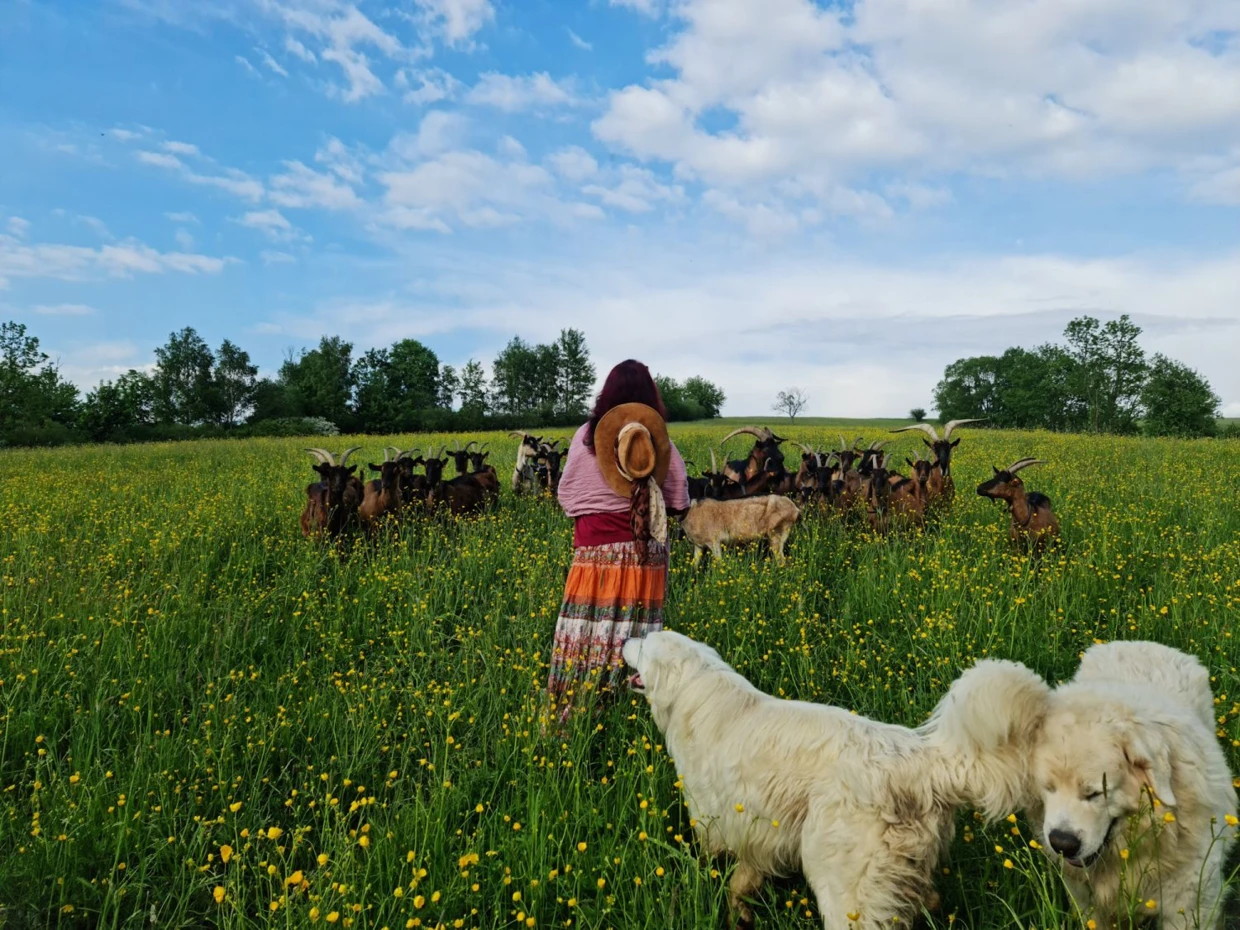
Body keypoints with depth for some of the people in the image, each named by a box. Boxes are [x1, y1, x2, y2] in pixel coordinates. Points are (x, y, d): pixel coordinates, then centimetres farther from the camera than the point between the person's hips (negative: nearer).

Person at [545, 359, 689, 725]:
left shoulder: (587, 435, -3)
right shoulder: (660, 440, 0)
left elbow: (567, 497, 3)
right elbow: (679, 502, 3)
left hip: (597, 547, -1)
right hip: (644, 551, 1)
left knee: (590, 627, 4)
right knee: (637, 635, 5)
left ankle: (574, 716, 9)